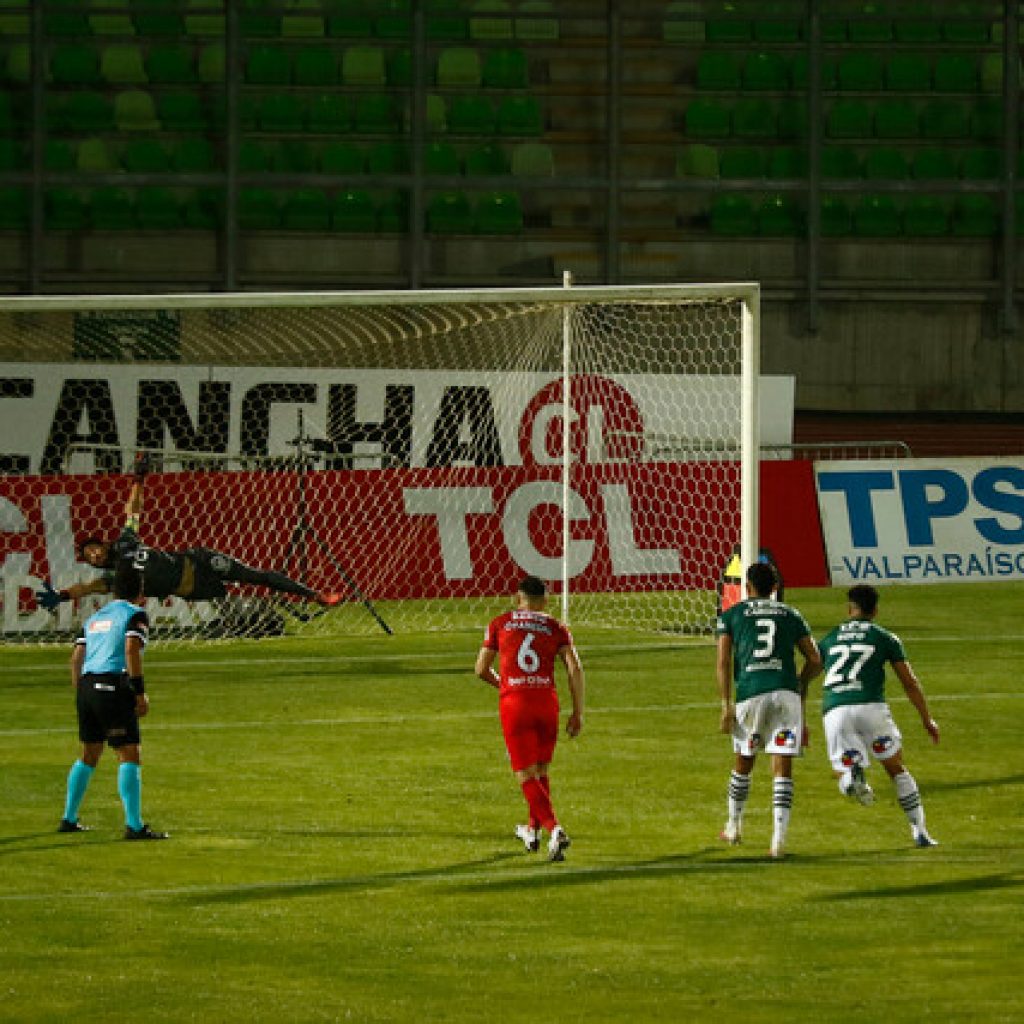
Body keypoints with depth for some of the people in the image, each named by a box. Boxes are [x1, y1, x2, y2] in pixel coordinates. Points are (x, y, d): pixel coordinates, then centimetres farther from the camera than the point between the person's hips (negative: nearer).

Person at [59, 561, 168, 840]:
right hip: (114, 687, -7)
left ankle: (69, 819, 25)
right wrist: (140, 693, -14)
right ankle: (134, 825, -15)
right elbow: (131, 650, -14)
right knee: (130, 755, -7)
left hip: (87, 685, 7)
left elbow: (76, 658, 16)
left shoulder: (94, 618, 21)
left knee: (89, 755, 20)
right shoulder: (135, 614, 0)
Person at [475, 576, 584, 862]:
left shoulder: (500, 624, 9)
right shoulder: (555, 628, 9)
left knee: (526, 777, -2)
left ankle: (554, 829, -22)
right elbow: (575, 669, -2)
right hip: (547, 700, 2)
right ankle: (532, 830, 37)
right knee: (541, 771, 21)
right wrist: (578, 712, 3)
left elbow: (482, 669, 13)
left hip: (513, 702, -2)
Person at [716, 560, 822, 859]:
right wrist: (801, 688, 35)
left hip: (750, 692, 0)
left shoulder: (731, 616, 12)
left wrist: (726, 705, -1)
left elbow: (724, 661, 1)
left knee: (744, 763, 19)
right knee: (782, 768, -1)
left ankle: (734, 826, 35)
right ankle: (779, 837, -12)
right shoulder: (791, 615, 18)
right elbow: (815, 661, 16)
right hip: (787, 691, 0)